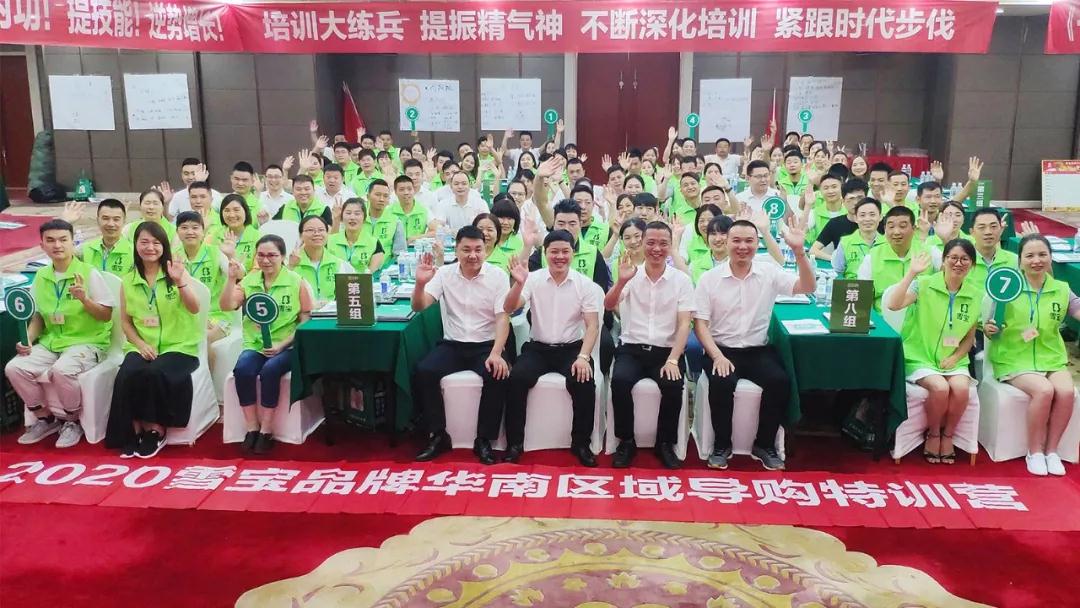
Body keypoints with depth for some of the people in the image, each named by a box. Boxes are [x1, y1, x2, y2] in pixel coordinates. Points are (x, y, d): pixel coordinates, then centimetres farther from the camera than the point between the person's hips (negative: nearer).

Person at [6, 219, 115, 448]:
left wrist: (84, 299, -24)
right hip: (51, 342, 6)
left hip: (87, 342, -6)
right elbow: (38, 316, 14)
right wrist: (28, 339, -3)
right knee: (15, 368, -17)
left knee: (62, 370, -34)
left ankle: (72, 421, -5)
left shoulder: (89, 273, -9)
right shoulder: (41, 276, 7)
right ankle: (45, 418, 7)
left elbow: (106, 315, -8)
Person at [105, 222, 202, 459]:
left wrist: (180, 282, -27)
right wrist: (141, 345, -8)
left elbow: (194, 309, -11)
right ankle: (133, 432, -11)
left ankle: (155, 430, -10)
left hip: (177, 347, -2)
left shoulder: (177, 273, 1)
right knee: (127, 374, -28)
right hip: (142, 347, 3)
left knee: (154, 373, -31)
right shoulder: (128, 281, 10)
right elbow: (126, 321, 10)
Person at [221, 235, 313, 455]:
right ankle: (252, 428, -14)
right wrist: (232, 279, -14)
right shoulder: (248, 280, 9)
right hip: (255, 345, 3)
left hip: (286, 347, -2)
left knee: (270, 370, -32)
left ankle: (266, 431, -18)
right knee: (242, 369, -28)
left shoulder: (296, 282, 0)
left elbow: (305, 320, -2)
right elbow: (227, 306, -1)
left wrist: (282, 345, -12)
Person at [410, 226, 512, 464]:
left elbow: (503, 318, -9)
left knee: (497, 374, -32)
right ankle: (438, 435, -10)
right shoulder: (444, 274, 1)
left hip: (486, 345, -2)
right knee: (424, 371, -25)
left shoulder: (498, 276, -4)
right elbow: (419, 307, -7)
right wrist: (420, 283, -29)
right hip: (452, 344, 2)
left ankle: (484, 440, -15)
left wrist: (496, 353, -24)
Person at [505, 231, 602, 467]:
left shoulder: (585, 284, -3)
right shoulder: (533, 279, -3)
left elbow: (592, 325, -6)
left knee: (584, 382, -28)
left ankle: (581, 443, -8)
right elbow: (509, 309, -14)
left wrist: (583, 356, -21)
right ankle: (515, 442, -11)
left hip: (572, 348, 0)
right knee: (517, 378, -26)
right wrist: (519, 283, -33)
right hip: (537, 347, 1)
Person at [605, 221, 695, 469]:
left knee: (673, 385, -29)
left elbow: (684, 324, -4)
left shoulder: (681, 279, 2)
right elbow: (608, 306, -11)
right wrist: (621, 281, -30)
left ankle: (665, 443, -5)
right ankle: (626, 441, -8)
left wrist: (673, 359, -17)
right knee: (620, 380, -29)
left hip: (666, 350, 0)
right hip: (632, 348, 0)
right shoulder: (631, 275, 3)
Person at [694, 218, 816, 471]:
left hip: (758, 350, 2)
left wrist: (799, 251, -22)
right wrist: (717, 356, -18)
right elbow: (700, 324, -3)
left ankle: (764, 445, -2)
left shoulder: (769, 273, 3)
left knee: (780, 382, -25)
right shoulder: (709, 278, -1)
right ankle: (722, 445, -6)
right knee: (721, 383, -31)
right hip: (722, 349, -2)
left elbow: (807, 287, -8)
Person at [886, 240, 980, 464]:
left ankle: (947, 435, 1)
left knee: (961, 388, -27)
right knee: (940, 388, -29)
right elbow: (893, 305, -24)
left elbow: (970, 337, 12)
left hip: (953, 360, 3)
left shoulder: (976, 296, 6)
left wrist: (955, 357, -6)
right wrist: (912, 272, -26)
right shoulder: (924, 284, -7)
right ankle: (933, 434, 1)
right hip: (920, 357, -3)